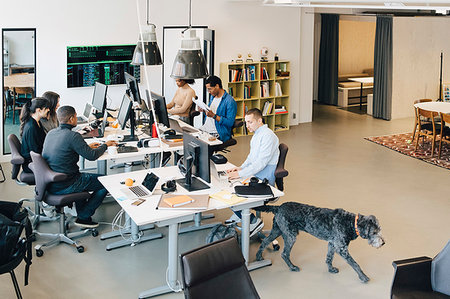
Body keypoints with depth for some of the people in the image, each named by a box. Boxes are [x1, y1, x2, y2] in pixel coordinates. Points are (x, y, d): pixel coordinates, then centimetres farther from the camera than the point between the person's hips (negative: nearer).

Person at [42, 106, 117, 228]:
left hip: (49, 183, 9)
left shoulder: (51, 133, 6)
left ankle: (81, 213, 32)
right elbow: (92, 156, -14)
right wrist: (105, 145, 5)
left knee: (80, 177, 36)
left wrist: (87, 147, 23)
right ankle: (83, 217, 8)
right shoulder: (73, 136, -20)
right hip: (63, 187, -9)